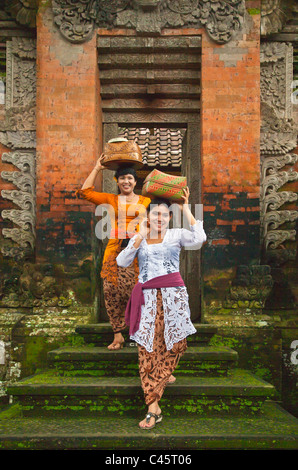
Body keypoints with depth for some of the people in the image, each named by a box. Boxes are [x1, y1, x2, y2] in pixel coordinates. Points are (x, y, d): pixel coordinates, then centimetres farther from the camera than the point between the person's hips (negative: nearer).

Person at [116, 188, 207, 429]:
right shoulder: (138, 238, 14)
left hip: (173, 294, -1)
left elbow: (199, 239, -15)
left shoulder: (177, 234, 7)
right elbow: (122, 262, -1)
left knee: (173, 342, 0)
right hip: (148, 296, 1)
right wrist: (141, 238, -4)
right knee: (148, 347, -5)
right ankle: (154, 408, -3)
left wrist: (186, 209, -6)